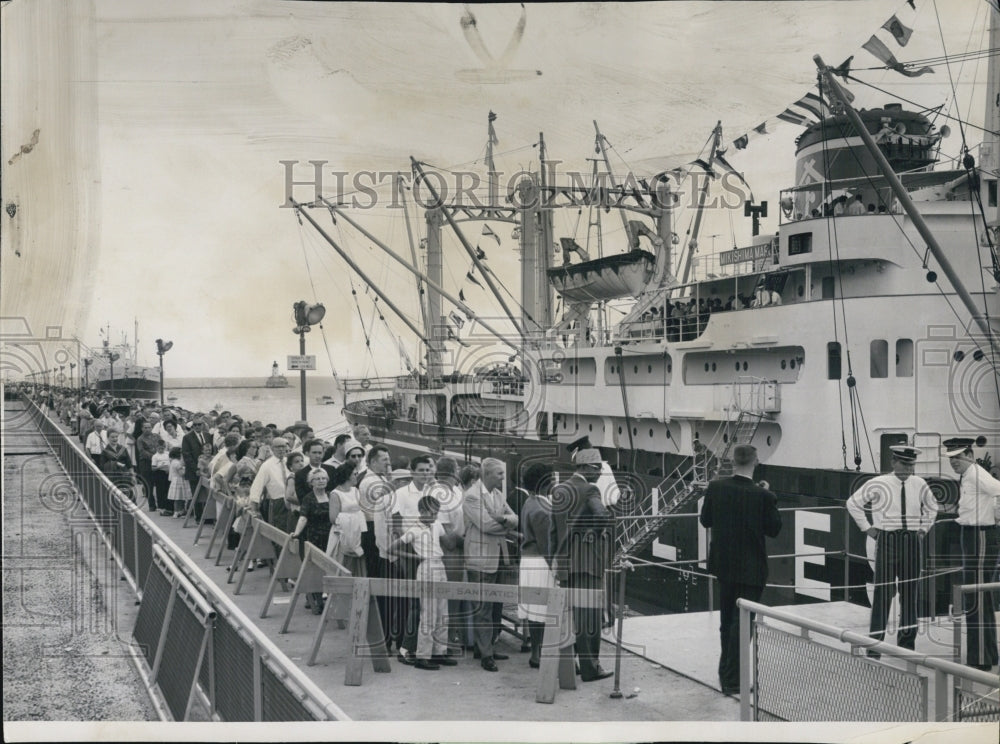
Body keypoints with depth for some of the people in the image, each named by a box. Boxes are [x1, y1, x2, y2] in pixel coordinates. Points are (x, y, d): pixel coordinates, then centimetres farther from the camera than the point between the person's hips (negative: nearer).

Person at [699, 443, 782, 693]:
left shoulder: (716, 487, -9)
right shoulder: (763, 496, -20)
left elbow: (705, 520, 2)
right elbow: (774, 529, -8)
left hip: (723, 563, 4)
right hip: (750, 567, -4)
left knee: (727, 620, 20)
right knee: (741, 622, 4)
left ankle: (727, 671, 34)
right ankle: (732, 680, 7)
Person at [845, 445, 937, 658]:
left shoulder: (919, 484, 6)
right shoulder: (878, 484, -7)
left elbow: (931, 507, 25)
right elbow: (853, 503, 1)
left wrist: (923, 529, 14)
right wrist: (867, 528, -1)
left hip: (912, 541, 4)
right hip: (887, 540, -4)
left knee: (910, 593, 8)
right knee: (883, 592, -6)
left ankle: (906, 643, 19)